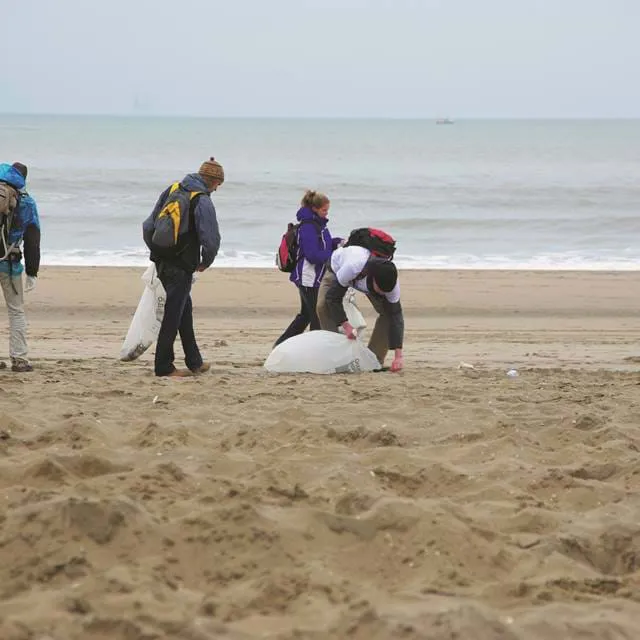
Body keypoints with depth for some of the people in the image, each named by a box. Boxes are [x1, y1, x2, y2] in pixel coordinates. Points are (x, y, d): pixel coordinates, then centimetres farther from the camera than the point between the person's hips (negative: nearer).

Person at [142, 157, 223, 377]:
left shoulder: (171, 190, 8)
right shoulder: (203, 202, -13)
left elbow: (148, 227, 11)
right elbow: (211, 240, -15)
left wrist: (157, 252, 20)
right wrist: (206, 262, 3)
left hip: (161, 262, 7)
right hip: (182, 267, -7)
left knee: (185, 310, 19)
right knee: (173, 315, 1)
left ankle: (194, 362, 27)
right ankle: (163, 366, 5)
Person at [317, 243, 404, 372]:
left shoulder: (392, 283, -37)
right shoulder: (351, 268, -50)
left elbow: (395, 317, -30)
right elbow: (333, 297, -36)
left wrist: (398, 355, -36)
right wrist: (345, 325, -43)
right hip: (338, 268, -2)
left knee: (388, 312, -18)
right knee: (323, 306, -26)